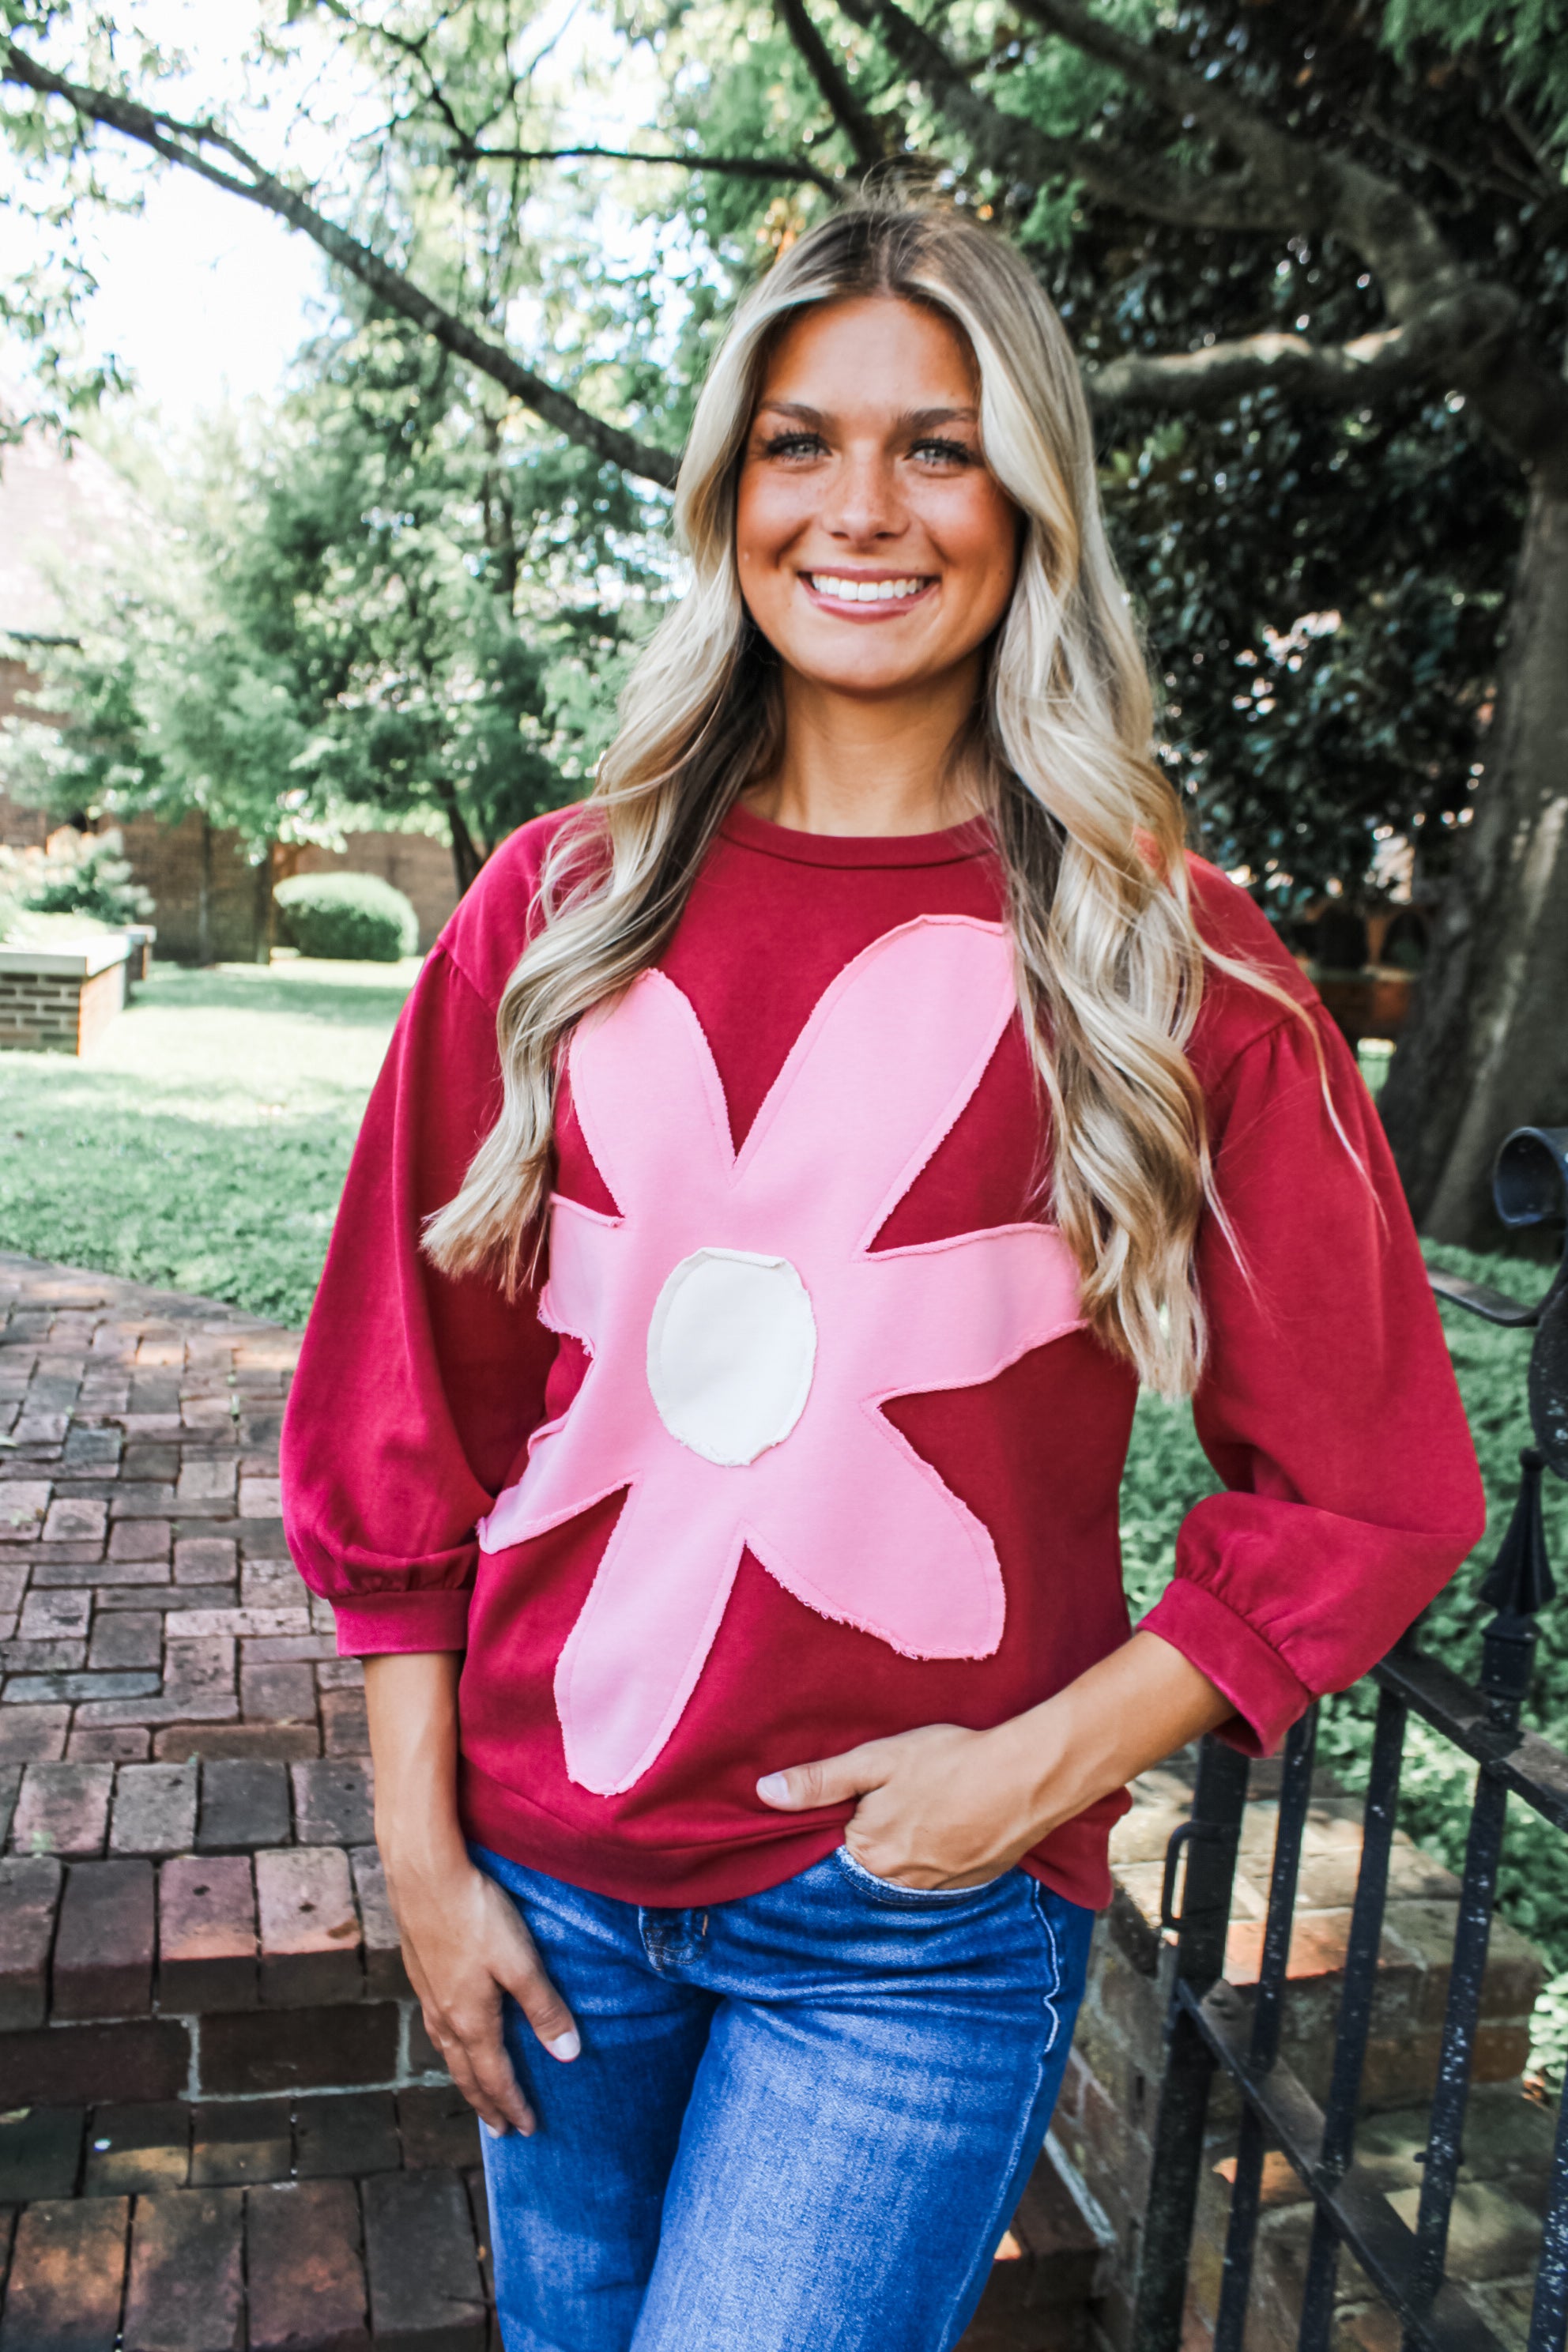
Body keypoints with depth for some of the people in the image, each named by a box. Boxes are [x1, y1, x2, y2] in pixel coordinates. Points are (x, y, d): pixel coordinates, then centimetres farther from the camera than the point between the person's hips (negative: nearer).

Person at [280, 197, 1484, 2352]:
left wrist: (1040, 1766, -12)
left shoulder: (1172, 961, -7)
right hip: (545, 1873, 3)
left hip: (920, 1923, -2)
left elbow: (1368, 1490, -3)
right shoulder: (558, 909, -2)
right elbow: (403, 1410, 2)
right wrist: (421, 1852, 1)